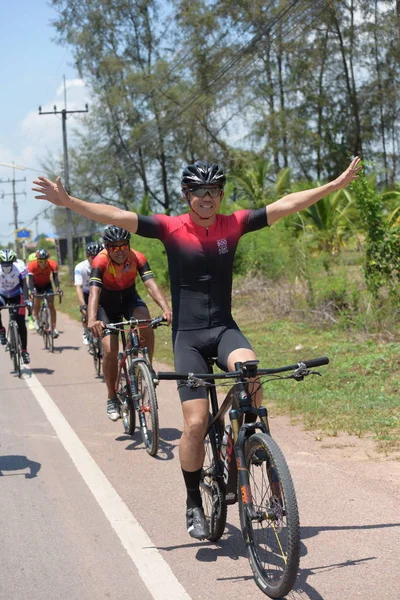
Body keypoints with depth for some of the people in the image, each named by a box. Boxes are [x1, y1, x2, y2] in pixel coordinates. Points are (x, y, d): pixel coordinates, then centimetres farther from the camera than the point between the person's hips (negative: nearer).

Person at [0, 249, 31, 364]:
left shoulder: (19, 267, -28)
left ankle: (24, 350, 1)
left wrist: (26, 299, -34)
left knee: (21, 323, -7)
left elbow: (24, 284, -23)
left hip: (16, 295, 0)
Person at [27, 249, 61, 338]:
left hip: (47, 284, 1)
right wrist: (32, 290, -49)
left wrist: (58, 288, -48)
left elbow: (55, 277, -30)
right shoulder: (32, 265, -30)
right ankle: (36, 320, 9)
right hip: (36, 285, -1)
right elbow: (30, 280, -32)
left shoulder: (53, 264, -27)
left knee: (51, 305, -11)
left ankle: (54, 328, -8)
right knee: (37, 301, -20)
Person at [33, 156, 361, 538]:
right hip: (187, 335, -1)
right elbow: (117, 216, -14)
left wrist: (338, 183, 3)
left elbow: (286, 205, 2)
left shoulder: (233, 225, 1)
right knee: (196, 423, -9)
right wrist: (68, 201, -25)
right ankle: (193, 503, 11)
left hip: (224, 328, 2)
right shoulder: (172, 228, -6)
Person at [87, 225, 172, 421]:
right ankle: (112, 398, 5)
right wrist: (92, 320, -58)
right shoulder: (100, 261, -29)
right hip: (107, 305, -1)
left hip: (129, 298, 1)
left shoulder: (137, 258, -23)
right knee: (110, 351, -14)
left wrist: (166, 309, -52)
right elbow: (94, 291, -40)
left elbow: (151, 285, -34)